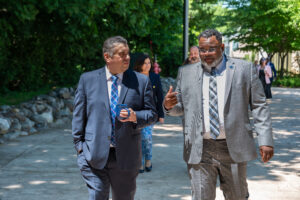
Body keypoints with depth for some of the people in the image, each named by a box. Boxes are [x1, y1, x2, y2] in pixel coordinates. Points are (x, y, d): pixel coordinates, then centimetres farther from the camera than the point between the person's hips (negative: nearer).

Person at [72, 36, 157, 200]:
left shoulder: (141, 81, 3)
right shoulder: (87, 79, 4)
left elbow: (152, 114, 5)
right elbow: (79, 115, 7)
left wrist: (135, 117, -16)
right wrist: (79, 145, 1)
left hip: (126, 156, 1)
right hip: (94, 154, -1)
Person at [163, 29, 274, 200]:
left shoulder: (244, 69, 2)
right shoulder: (186, 73, 8)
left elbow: (259, 106, 1)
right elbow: (181, 107, 14)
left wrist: (266, 140, -6)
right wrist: (169, 105, -10)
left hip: (233, 149, -1)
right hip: (199, 151, 1)